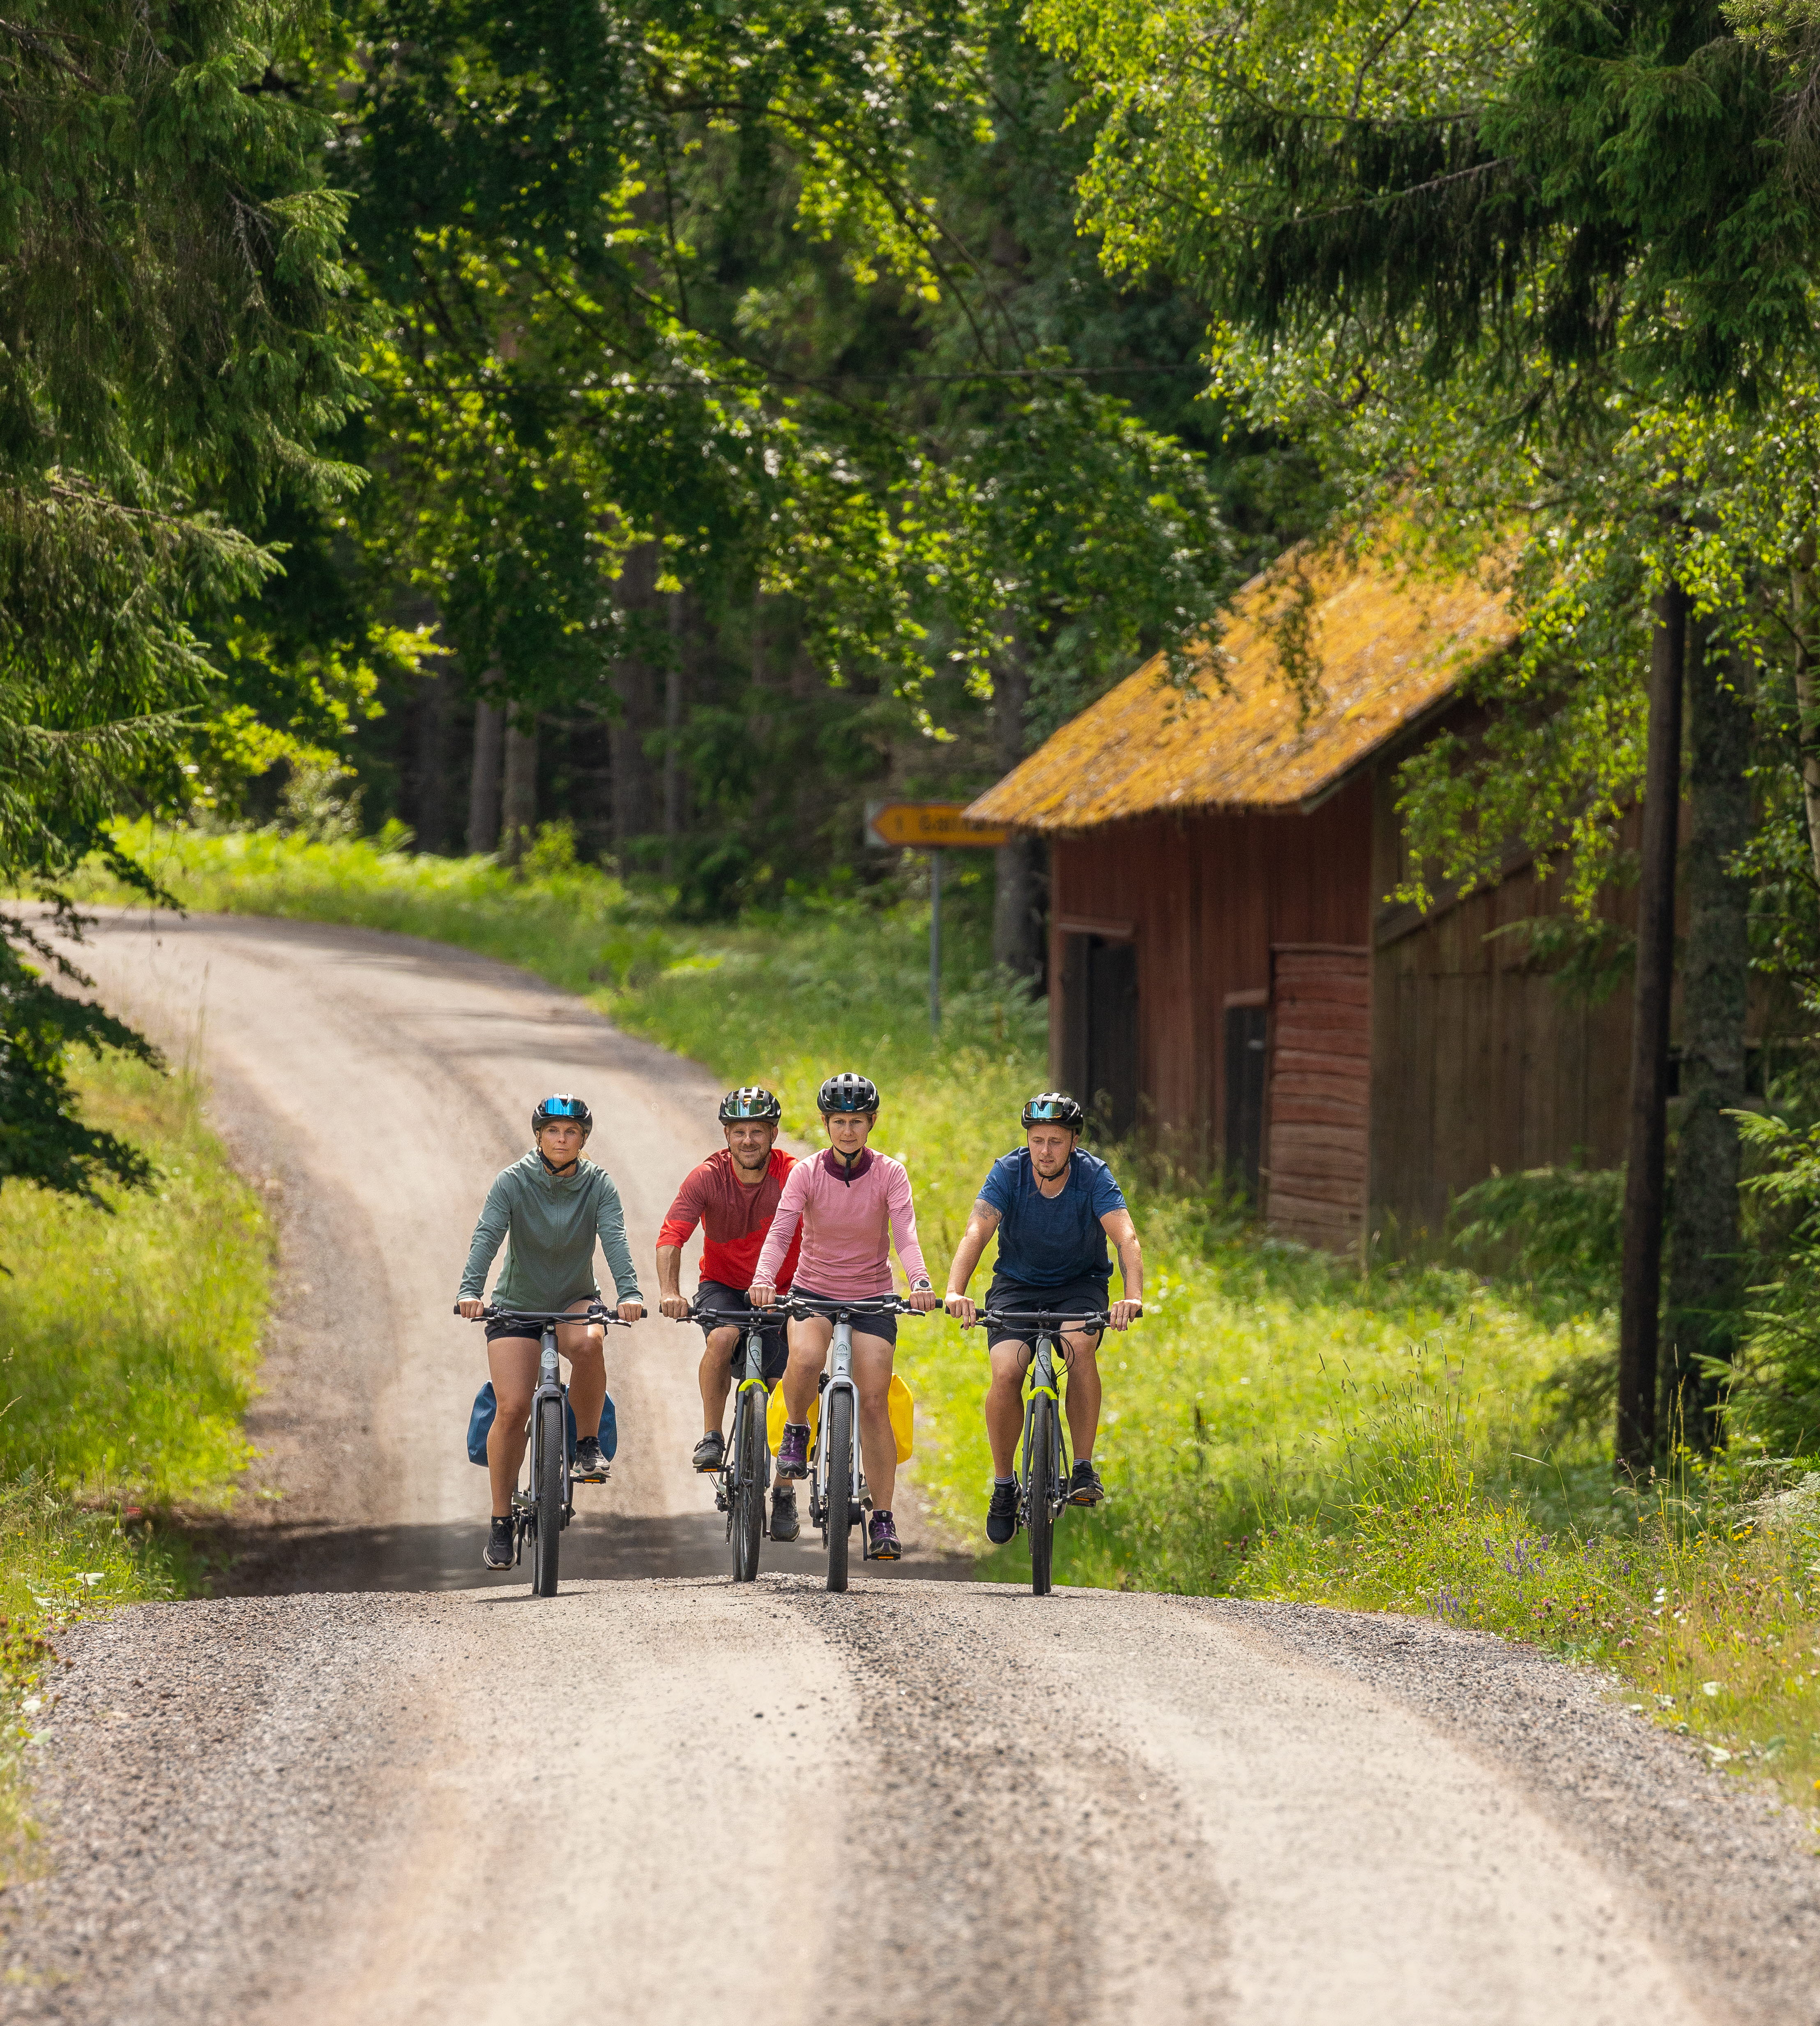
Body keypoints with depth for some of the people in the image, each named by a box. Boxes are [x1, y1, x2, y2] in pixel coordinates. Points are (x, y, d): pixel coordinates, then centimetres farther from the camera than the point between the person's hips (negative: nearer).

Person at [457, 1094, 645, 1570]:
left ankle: (588, 1444, -15)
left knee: (588, 1342, -36)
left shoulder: (598, 1185, -8)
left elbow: (615, 1239, -22)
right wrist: (470, 1291, -41)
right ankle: (501, 1522, -1)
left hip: (575, 1302, 1)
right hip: (517, 1306, -1)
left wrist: (629, 1293, -40)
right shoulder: (513, 1182, -11)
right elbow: (487, 1237, -24)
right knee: (512, 1408, -15)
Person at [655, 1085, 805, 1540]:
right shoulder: (707, 1178, -17)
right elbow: (672, 1237, -27)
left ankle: (784, 1494, 11)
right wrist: (669, 1291, -43)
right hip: (723, 1285, 0)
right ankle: (711, 1438, -19)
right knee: (723, 1337, -33)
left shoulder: (793, 1175, -19)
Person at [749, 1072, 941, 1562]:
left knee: (874, 1402, -8)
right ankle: (796, 1433, -3)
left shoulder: (889, 1174, -8)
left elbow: (906, 1232, -21)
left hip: (871, 1297, 0)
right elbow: (781, 1230, -21)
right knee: (806, 1358, -33)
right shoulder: (807, 1173, -9)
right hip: (814, 1291, 0)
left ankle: (882, 1520, -1)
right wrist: (763, 1279, -40)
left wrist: (920, 1282, -41)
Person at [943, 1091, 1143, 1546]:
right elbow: (976, 1234, -30)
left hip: (1080, 1285, -1)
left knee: (1081, 1345, -33)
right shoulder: (1009, 1172, -18)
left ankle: (1084, 1468, -22)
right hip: (1017, 1285, 1)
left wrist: (1133, 1297, -50)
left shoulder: (1093, 1176, -20)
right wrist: (954, 1291, -48)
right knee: (1006, 1373, -23)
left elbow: (1127, 1238, -32)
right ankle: (1003, 1485, -2)